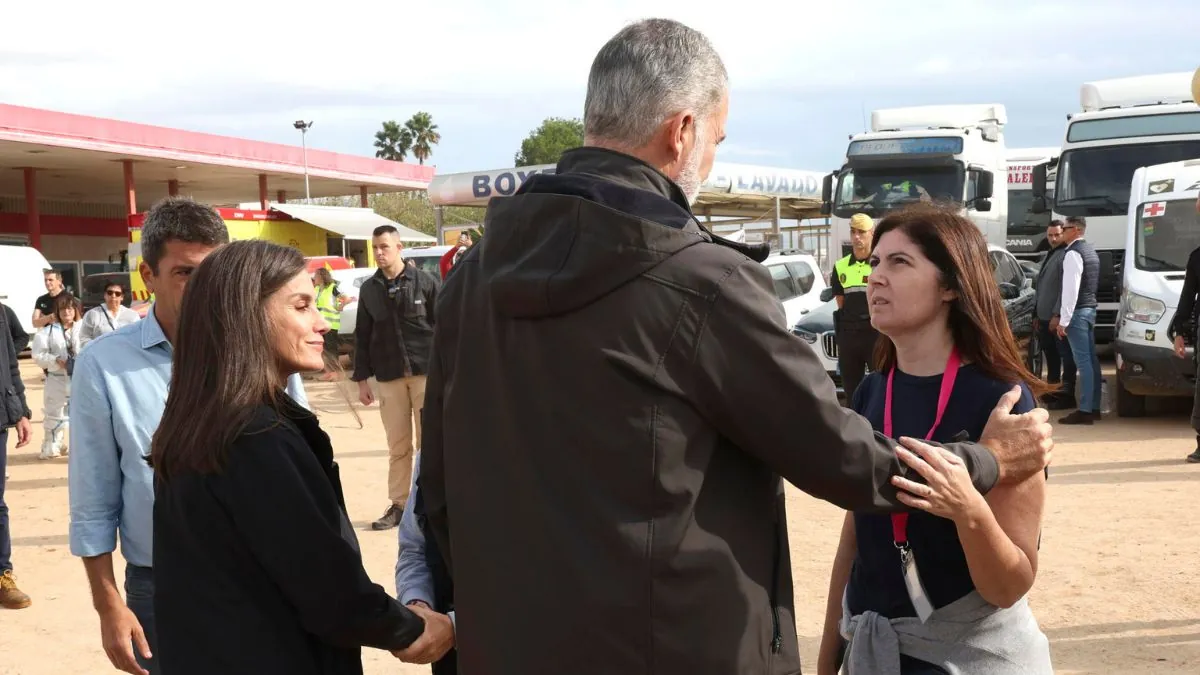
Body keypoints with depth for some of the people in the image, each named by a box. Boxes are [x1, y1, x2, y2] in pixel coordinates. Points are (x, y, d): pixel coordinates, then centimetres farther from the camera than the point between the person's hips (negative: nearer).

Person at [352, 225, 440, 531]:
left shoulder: (426, 282, -3)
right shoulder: (369, 289, 7)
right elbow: (362, 336, 10)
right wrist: (362, 378, 7)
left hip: (427, 373, -3)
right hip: (389, 378, 3)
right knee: (398, 446, 7)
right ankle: (398, 504, 13)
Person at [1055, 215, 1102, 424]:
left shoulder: (1073, 253, -15)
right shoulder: (1089, 250, 16)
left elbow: (1071, 289, -21)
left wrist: (1063, 320, -20)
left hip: (1078, 311, -10)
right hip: (1090, 308, 10)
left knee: (1083, 361, -10)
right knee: (1091, 359, 11)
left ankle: (1085, 411, -10)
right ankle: (1094, 407, 15)